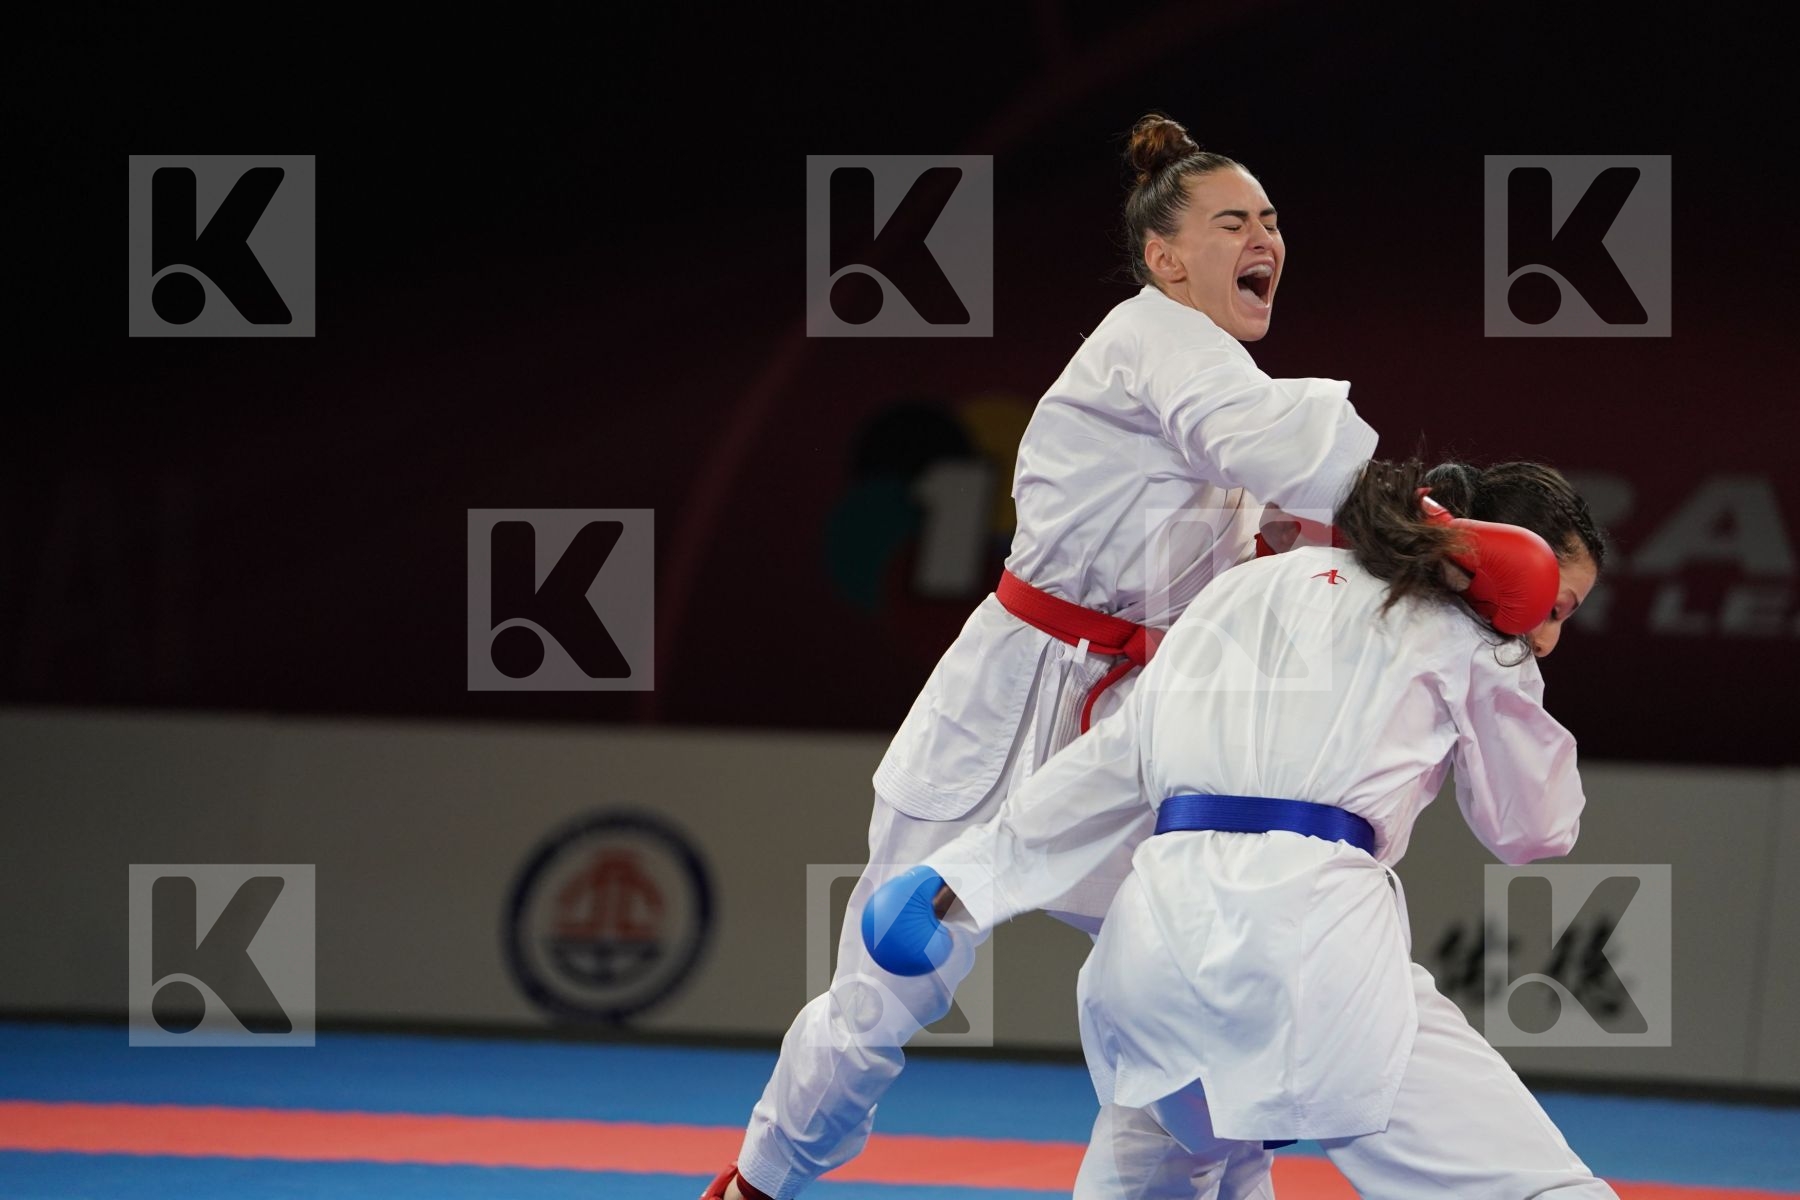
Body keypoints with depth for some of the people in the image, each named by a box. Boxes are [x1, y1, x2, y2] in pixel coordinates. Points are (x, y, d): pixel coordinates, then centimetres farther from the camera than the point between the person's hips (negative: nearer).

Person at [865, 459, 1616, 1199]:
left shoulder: (1251, 591, 27)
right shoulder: (1467, 642, 12)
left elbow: (1109, 762, 25)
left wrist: (966, 874, 27)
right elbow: (1534, 830, 21)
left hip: (1161, 924, 6)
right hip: (1306, 932, -6)